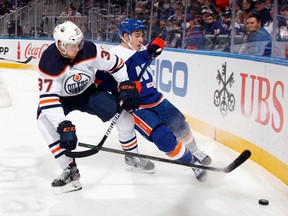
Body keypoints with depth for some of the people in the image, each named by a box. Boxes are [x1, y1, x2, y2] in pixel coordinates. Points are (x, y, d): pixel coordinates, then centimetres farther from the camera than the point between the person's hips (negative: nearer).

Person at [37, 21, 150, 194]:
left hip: (88, 92, 2)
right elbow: (48, 99, -38)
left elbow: (115, 63, -12)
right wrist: (64, 127, -46)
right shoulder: (49, 62, -34)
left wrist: (127, 86, -19)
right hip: (61, 98, -2)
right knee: (45, 121, -30)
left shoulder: (89, 50, -27)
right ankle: (70, 170, -21)